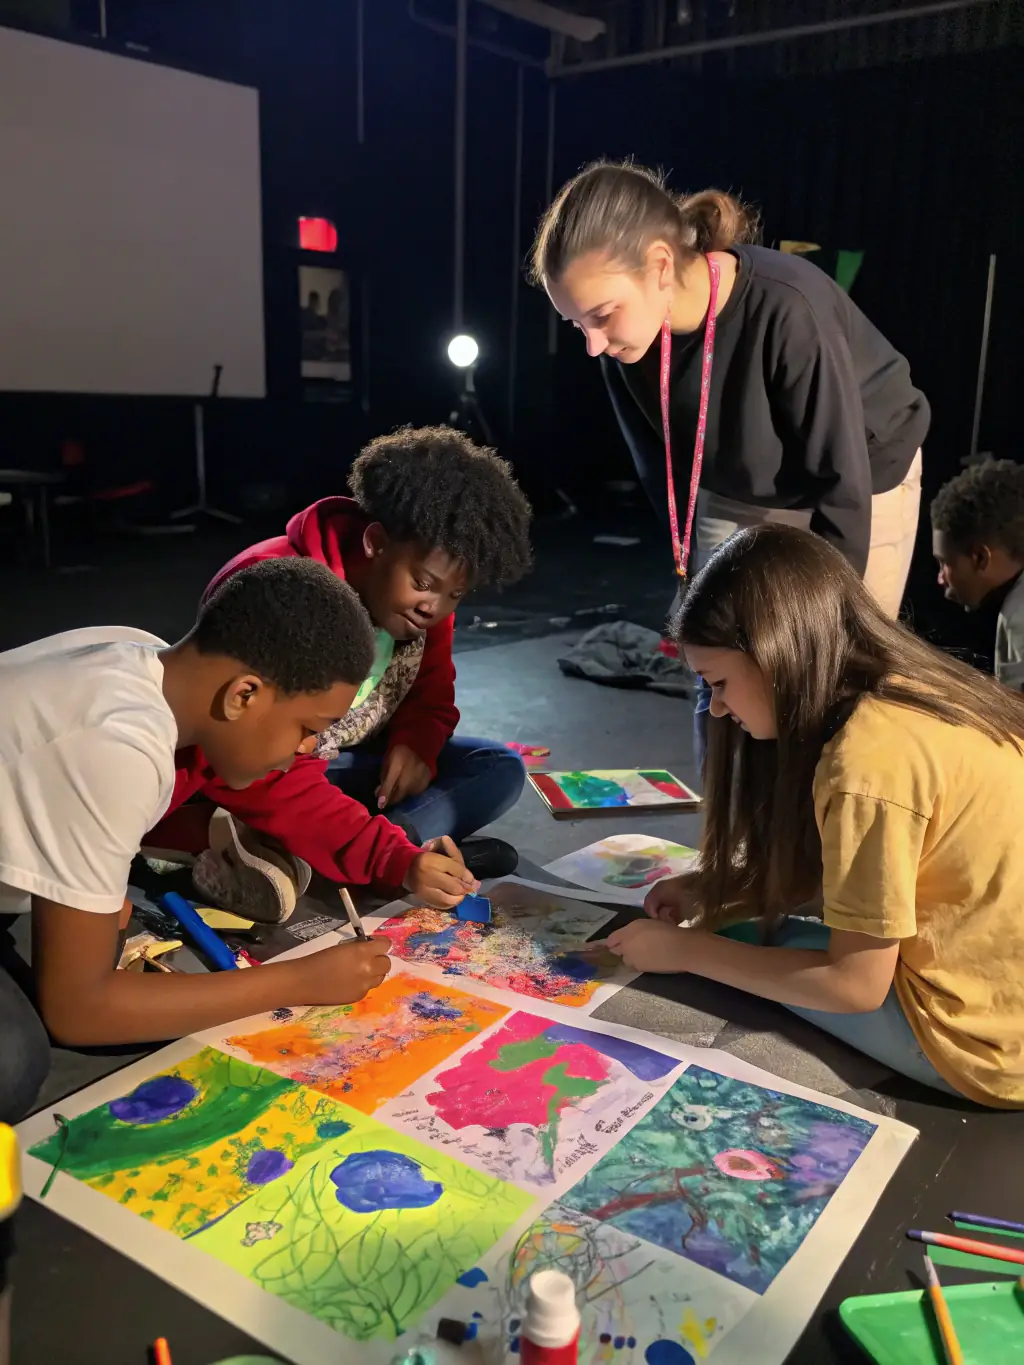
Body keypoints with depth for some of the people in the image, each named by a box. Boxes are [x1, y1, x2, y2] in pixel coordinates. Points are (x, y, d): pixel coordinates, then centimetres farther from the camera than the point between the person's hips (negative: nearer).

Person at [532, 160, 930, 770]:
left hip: (861, 488, -4)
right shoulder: (629, 338, -20)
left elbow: (843, 486, -27)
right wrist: (696, 570, 5)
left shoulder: (787, 312, -36)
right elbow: (661, 468, -3)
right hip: (733, 497, 4)